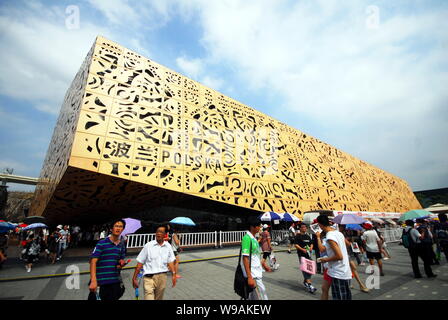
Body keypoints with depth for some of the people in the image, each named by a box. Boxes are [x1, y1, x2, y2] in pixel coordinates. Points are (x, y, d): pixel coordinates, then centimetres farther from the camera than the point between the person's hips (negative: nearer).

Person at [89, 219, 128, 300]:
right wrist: (93, 281, -21)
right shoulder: (102, 243, -7)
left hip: (116, 281, 5)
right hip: (103, 282, -5)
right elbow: (93, 261, -12)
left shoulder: (121, 246, 9)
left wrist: (121, 263, -3)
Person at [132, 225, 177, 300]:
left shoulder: (168, 246, 2)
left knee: (159, 298, 15)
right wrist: (134, 278, -2)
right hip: (149, 277, -3)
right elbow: (140, 263, -2)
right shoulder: (148, 245, -6)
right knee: (149, 297, -12)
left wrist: (174, 274, -5)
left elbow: (170, 261, 6)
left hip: (162, 277, 3)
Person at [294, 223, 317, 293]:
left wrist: (311, 247, 0)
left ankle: (305, 281, 30)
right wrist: (302, 249, -22)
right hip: (301, 254, -7)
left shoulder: (308, 236, 16)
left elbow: (311, 243, 21)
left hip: (308, 254, 7)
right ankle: (309, 285, -10)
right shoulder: (298, 236, -5)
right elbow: (295, 244, -11)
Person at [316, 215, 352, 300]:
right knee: (346, 297, 20)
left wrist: (326, 260, -11)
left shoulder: (330, 237, -23)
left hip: (338, 274, -9)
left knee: (339, 297, 2)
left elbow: (339, 256, -26)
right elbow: (348, 244, 21)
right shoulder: (339, 233, 4)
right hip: (345, 272, 9)